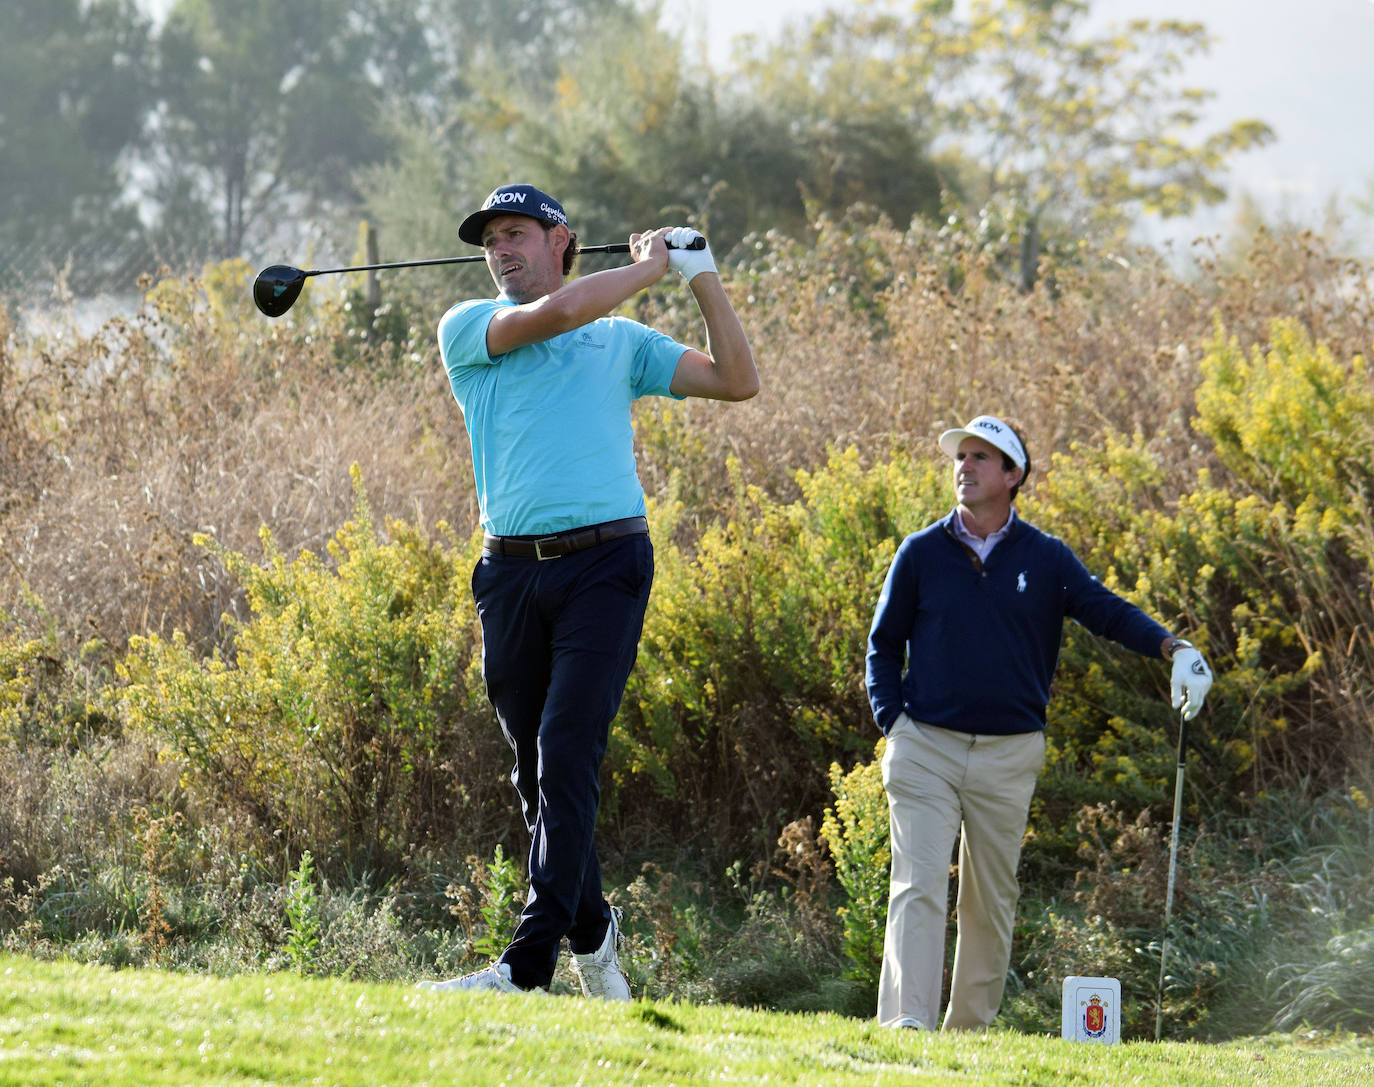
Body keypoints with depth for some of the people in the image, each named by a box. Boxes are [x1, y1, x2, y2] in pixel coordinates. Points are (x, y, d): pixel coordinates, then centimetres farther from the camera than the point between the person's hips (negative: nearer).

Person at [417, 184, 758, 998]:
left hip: (605, 563, -2)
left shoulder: (622, 342, 17)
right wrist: (650, 267, 5)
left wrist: (702, 277, 9)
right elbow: (555, 312, -6)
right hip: (511, 571, 2)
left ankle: (531, 964, -20)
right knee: (537, 774, 7)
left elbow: (738, 381, 13)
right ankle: (590, 930, 27)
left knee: (567, 758, -14)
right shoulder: (468, 330, 12)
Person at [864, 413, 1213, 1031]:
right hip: (926, 747, -1)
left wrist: (1172, 649, -20)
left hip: (1009, 755, 1)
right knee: (919, 887, -13)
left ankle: (970, 1028, 17)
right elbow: (884, 645, 11)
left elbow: (1106, 611, -2)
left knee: (991, 902, 7)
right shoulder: (921, 553, 5)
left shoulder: (1046, 559, 5)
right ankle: (907, 1021, -21)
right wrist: (891, 723, -1)